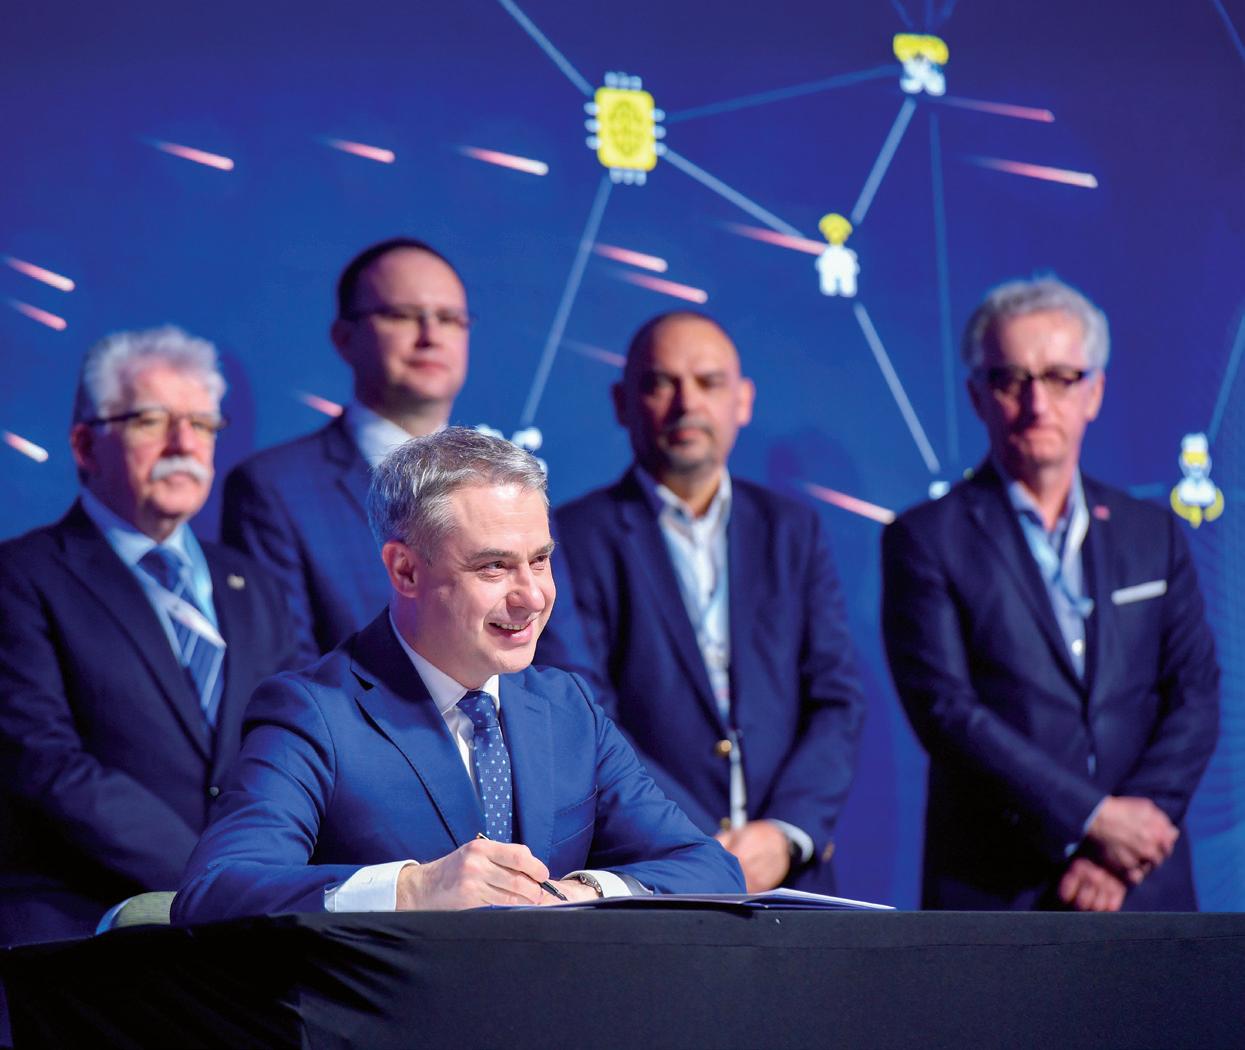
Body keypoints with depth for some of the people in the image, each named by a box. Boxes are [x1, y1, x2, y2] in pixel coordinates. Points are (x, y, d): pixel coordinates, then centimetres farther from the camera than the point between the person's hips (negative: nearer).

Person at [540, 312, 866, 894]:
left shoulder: (793, 529, 16)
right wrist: (702, 850, -13)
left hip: (789, 876, 3)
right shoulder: (577, 538, 3)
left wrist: (788, 831, -7)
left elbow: (837, 700, 10)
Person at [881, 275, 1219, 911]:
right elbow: (944, 710, -7)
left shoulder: (1153, 535, 15)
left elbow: (1195, 699, 7)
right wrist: (1092, 817, -13)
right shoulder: (927, 540, 3)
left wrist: (1121, 847, -8)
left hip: (1144, 897, 3)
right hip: (996, 899, -3)